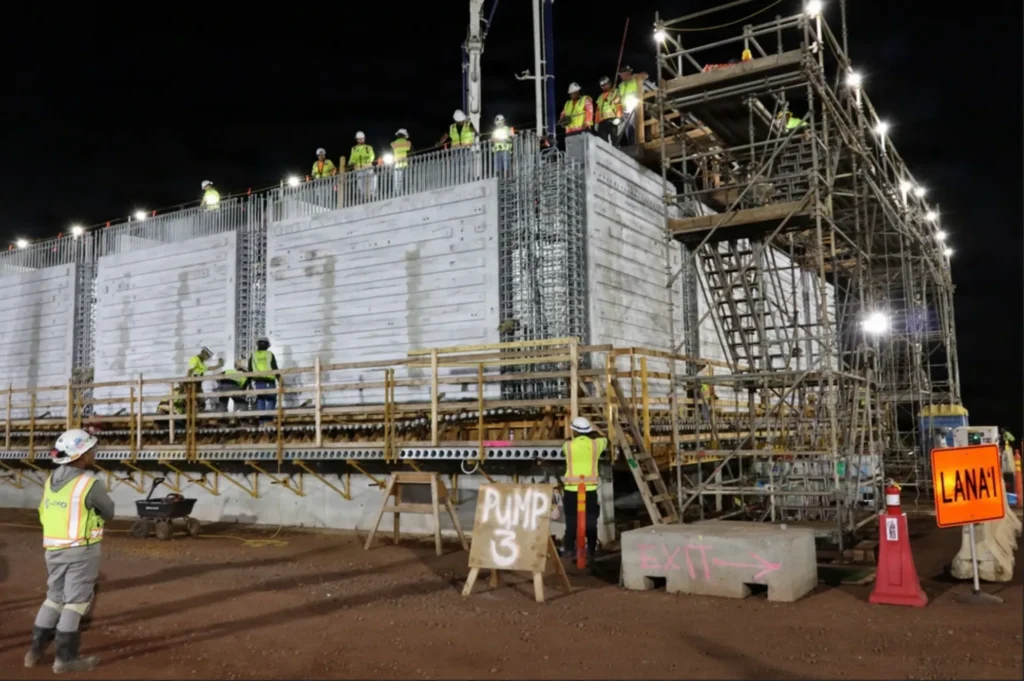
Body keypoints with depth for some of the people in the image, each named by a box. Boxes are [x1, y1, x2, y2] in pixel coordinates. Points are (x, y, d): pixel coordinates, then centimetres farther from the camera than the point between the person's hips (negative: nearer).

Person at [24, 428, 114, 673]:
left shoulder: (51, 481, 5)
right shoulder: (90, 485, -18)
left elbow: (45, 515, 17)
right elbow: (108, 512, -2)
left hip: (53, 549, 7)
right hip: (81, 549, -7)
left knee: (55, 598, 19)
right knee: (77, 601, 1)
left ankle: (36, 650, 22)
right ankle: (65, 657, 5)